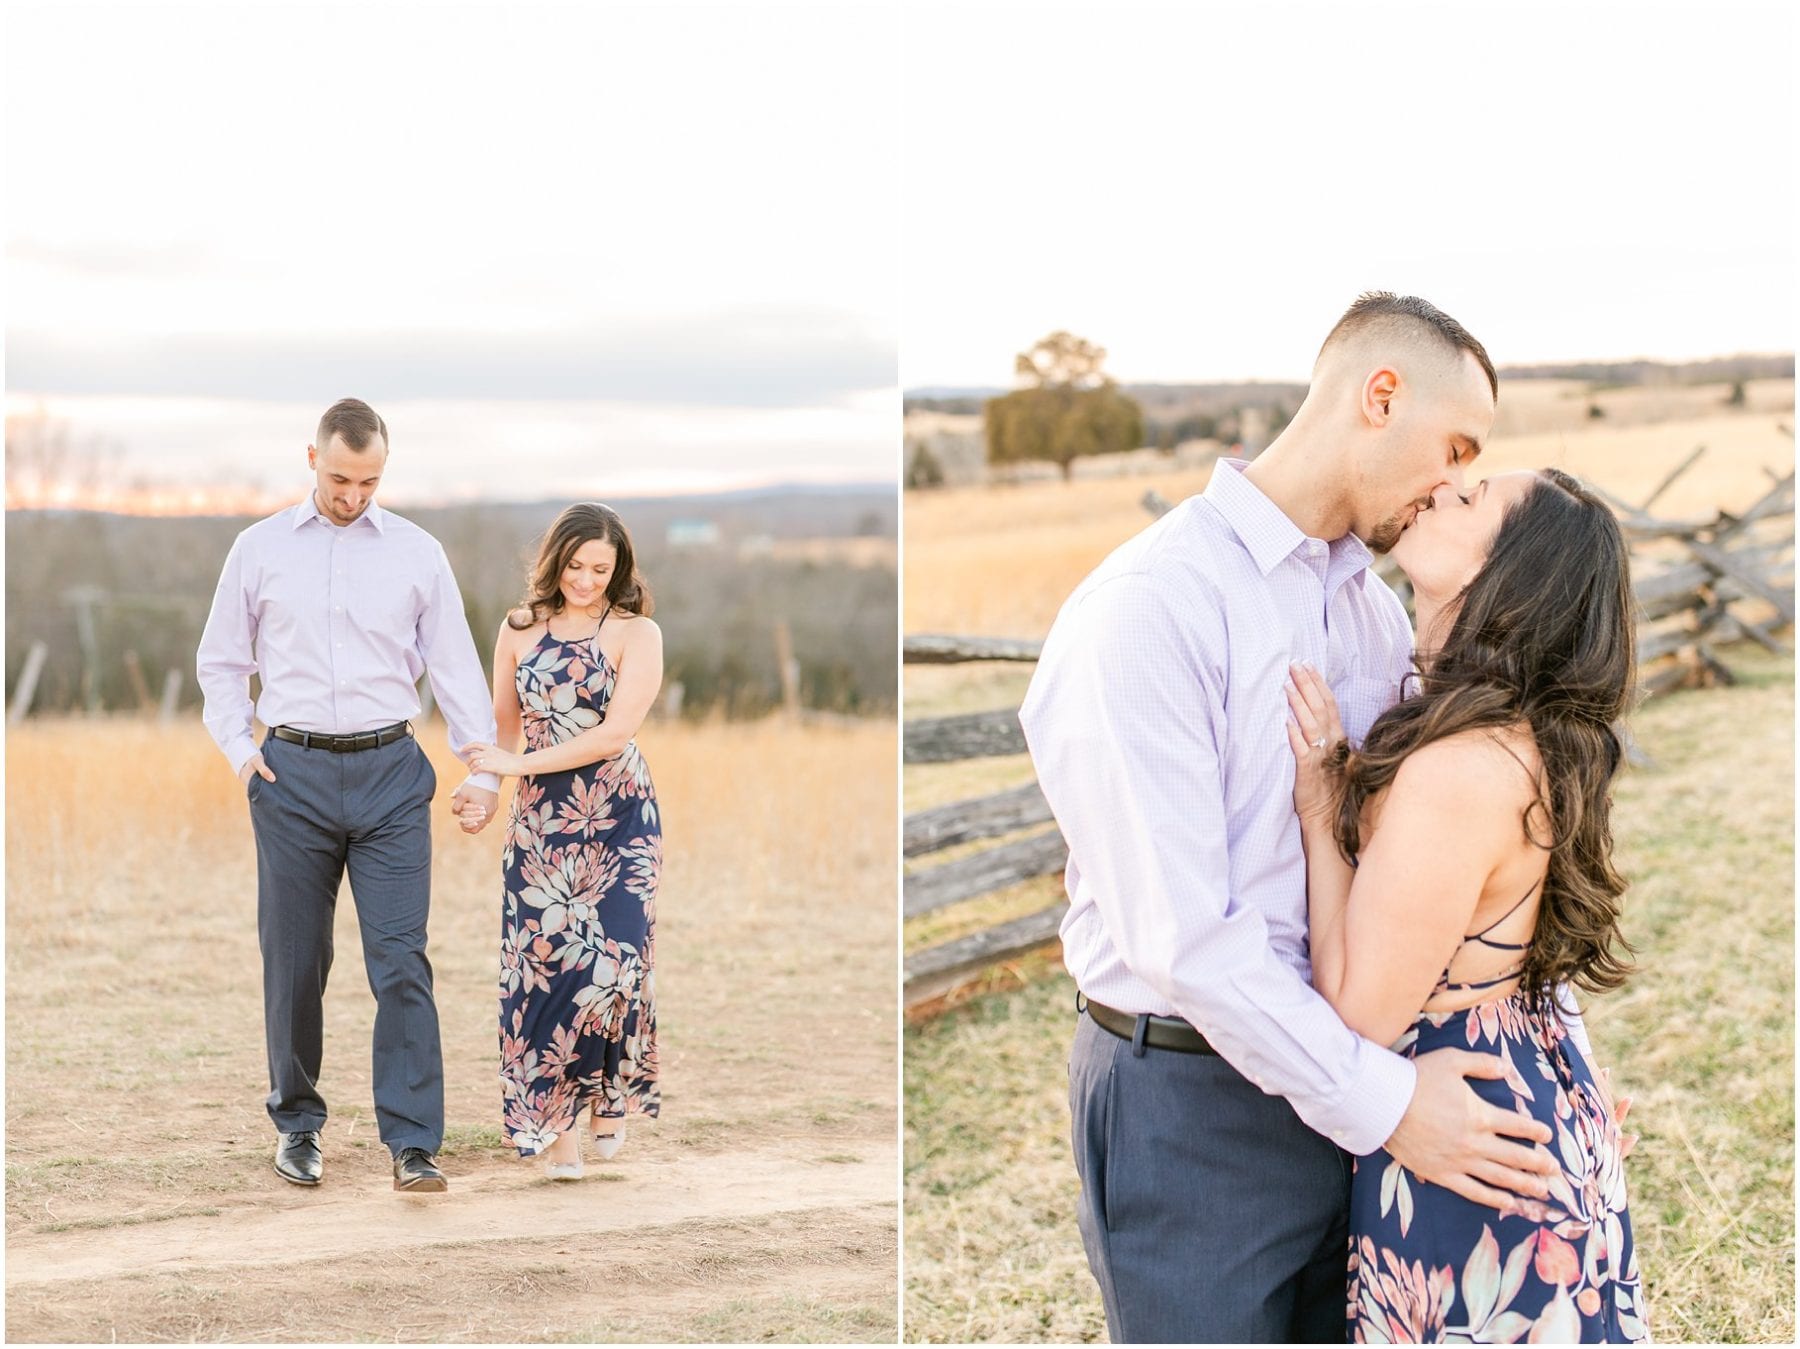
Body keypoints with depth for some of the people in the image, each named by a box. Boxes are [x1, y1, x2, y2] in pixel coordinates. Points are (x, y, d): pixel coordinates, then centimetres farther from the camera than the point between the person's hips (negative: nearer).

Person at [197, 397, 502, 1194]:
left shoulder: (418, 553, 6)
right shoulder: (260, 550, 7)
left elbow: (456, 668, 9)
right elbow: (220, 662, 15)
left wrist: (482, 769, 1)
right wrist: (238, 750, 1)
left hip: (390, 775, -1)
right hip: (293, 774, 1)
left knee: (400, 959, -8)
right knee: (294, 962, 7)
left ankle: (413, 1144, -7)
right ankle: (296, 1124, 23)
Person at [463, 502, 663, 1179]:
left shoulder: (637, 633, -4)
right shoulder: (518, 629, 6)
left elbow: (614, 732, -14)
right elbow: (501, 727, 14)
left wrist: (520, 764, -12)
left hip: (618, 819, -2)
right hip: (540, 821, 2)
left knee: (612, 957, -9)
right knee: (541, 960, -1)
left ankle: (607, 1096, 17)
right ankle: (552, 1120, 11)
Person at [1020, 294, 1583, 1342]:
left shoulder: (1377, 608, 9)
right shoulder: (1149, 605, -18)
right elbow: (1177, 932, -22)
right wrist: (1381, 1099, -20)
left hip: (1344, 1068, 7)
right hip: (1191, 1098, -7)